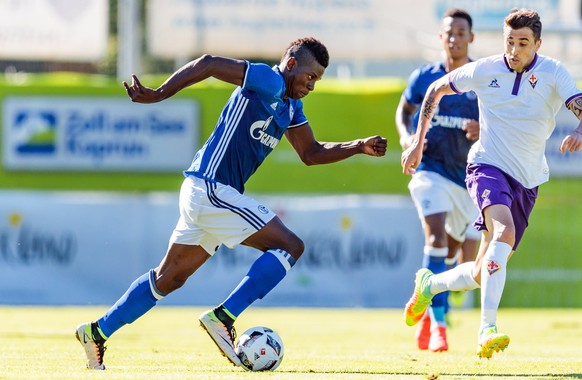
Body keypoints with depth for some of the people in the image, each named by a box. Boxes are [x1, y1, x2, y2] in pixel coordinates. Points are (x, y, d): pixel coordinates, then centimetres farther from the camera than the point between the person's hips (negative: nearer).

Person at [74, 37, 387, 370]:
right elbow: (209, 64, -18)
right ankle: (223, 318, -15)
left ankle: (97, 332, 22)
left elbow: (311, 153, 22)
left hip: (205, 193, 10)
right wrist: (158, 95, -20)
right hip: (210, 189, -10)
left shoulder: (291, 105, 16)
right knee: (290, 246, -11)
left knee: (169, 278, 16)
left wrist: (359, 147, 11)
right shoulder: (268, 82, -13)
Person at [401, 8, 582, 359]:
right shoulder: (484, 70, -3)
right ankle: (488, 329, -41)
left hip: (527, 181, 2)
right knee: (504, 231, -34)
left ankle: (429, 285, 36)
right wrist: (418, 143, 10)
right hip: (489, 167, -2)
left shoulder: (553, 74, -6)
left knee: (483, 274, 4)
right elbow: (436, 90, 13)